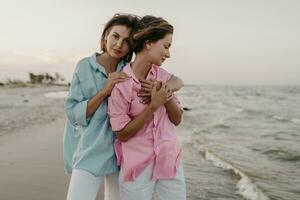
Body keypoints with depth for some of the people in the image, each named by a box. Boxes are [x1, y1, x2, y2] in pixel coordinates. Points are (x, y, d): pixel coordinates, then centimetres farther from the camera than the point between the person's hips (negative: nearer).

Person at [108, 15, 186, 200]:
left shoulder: (164, 76, 0)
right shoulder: (120, 83, -14)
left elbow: (177, 120, 4)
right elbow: (122, 134, -13)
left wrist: (167, 98, -15)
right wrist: (153, 105, -21)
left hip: (170, 162, 4)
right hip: (138, 166, -4)